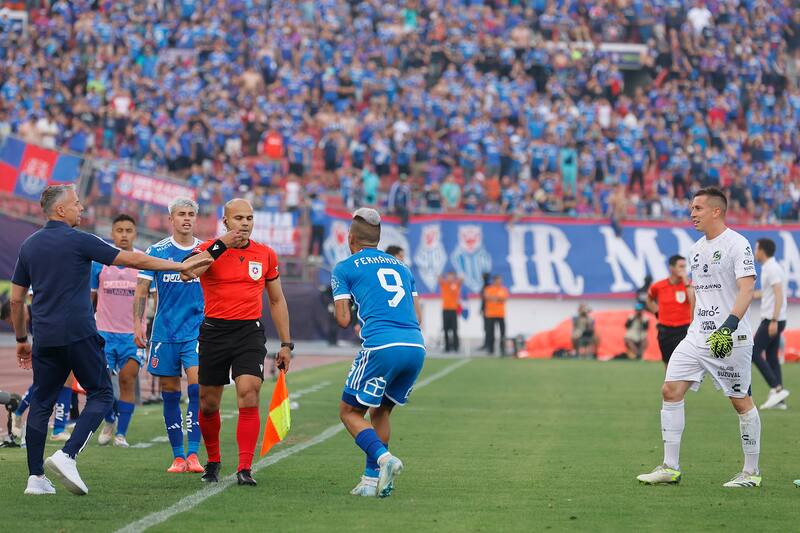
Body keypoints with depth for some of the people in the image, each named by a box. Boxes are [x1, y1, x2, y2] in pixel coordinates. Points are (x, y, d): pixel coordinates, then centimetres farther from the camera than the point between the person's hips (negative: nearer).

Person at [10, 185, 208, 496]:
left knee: (41, 403, 10)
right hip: (78, 334, -6)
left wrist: (21, 339, 26)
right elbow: (133, 260, -6)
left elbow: (16, 299, 15)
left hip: (44, 338, 6)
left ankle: (35, 477, 5)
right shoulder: (78, 241, -6)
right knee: (100, 395, 4)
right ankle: (67, 456, -14)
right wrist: (180, 266, 1)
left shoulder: (29, 246, 11)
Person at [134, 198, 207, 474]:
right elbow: (142, 290, 4)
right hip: (164, 333, 0)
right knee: (169, 393, 4)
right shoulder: (156, 252, 2)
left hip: (198, 331, 0)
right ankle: (178, 456, 12)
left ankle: (193, 453, -14)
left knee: (196, 387, -15)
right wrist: (138, 324, -5)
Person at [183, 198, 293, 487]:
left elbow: (277, 301, 16)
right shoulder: (210, 249, -2)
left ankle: (245, 469, -14)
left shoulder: (266, 255, 6)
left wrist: (286, 344, 15)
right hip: (215, 332, 0)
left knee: (249, 396, -16)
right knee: (208, 404, 7)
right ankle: (213, 461, 30)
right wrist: (220, 246, -25)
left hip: (250, 333, 0)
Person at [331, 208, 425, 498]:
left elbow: (343, 320, 5)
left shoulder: (345, 268, 10)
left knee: (350, 412, 7)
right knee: (380, 411, 21)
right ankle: (373, 479, 13)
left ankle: (383, 458, -17)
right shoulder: (401, 266, 25)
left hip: (381, 346, -5)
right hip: (416, 346, 5)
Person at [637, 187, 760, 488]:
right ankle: (670, 468, 0)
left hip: (731, 338, -7)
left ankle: (751, 472, 11)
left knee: (741, 401, 0)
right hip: (698, 336, 8)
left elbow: (747, 289, -18)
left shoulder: (737, 244, -9)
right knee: (670, 390, -3)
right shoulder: (697, 249, 15)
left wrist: (729, 325, -29)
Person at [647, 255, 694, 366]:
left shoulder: (689, 284, -3)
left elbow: (694, 302, -21)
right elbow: (649, 300, 23)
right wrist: (657, 313, 10)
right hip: (665, 330, 3)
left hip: (683, 329, -3)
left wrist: (686, 283, -20)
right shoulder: (658, 286, 2)